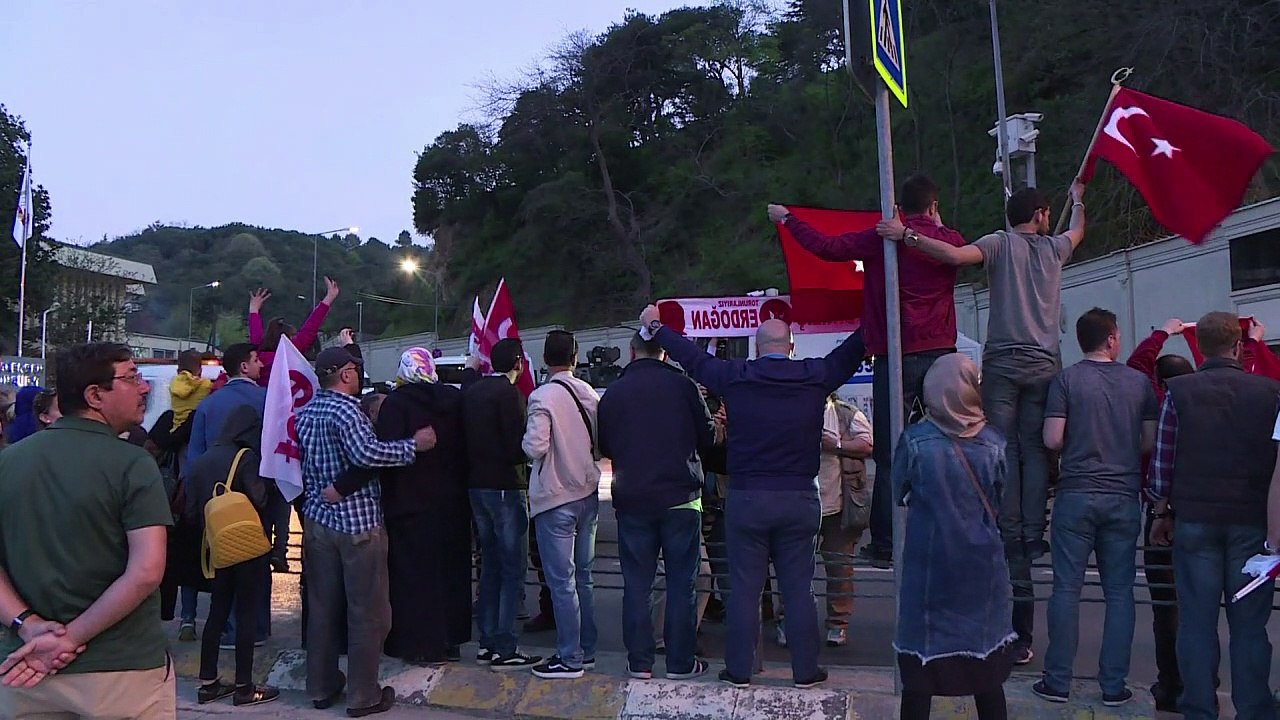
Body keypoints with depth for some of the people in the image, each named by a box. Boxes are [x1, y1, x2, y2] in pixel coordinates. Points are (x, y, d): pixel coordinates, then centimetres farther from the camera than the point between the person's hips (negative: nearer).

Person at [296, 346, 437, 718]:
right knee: (367, 612, 2)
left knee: (322, 606, 15)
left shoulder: (305, 413, 10)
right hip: (357, 523, -8)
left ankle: (321, 687, 25)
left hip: (317, 519, 8)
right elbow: (365, 453, -29)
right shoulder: (345, 409, -16)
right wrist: (413, 445, -22)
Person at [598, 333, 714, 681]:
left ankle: (640, 662, 11)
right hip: (680, 498, -1)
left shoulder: (613, 393, 1)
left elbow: (605, 448, 10)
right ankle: (680, 662, 9)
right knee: (681, 581, 5)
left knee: (636, 583, 8)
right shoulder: (683, 385, -5)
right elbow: (708, 438, 2)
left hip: (632, 500, 2)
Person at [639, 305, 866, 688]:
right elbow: (851, 352, 14)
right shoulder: (815, 377, -2)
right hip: (800, 498, 1)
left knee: (744, 588, 6)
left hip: (747, 498, -1)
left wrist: (654, 326, 24)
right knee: (798, 589, 8)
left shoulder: (735, 377, -4)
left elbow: (693, 358, 9)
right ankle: (805, 671, 16)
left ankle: (739, 670, 14)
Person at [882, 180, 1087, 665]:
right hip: (1043, 366, 2)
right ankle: (1033, 535, -1)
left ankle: (1010, 534, -4)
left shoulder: (1000, 243, 4)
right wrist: (1077, 200, 59)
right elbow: (1078, 231, 39)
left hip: (1002, 363, -2)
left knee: (1003, 449, -2)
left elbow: (957, 256, -16)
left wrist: (905, 236, -15)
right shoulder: (1054, 247, 15)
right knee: (1036, 451, 2)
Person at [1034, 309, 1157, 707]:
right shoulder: (1139, 382, 4)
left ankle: (1058, 681, 8)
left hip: (1076, 495, -2)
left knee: (1067, 588, 3)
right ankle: (1114, 686, 12)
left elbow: (1052, 440, -8)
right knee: (1119, 591, 8)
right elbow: (1150, 443, 7)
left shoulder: (1067, 380, -4)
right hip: (1124, 498, 2)